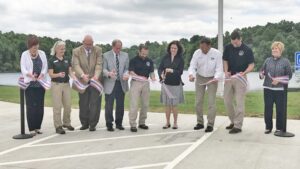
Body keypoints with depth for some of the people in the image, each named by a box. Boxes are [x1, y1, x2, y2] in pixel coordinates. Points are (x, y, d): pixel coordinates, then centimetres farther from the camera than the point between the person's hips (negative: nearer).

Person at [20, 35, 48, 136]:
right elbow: (23, 68, -6)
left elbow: (45, 67, 4)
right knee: (31, 106, -5)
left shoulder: (42, 54, 10)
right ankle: (32, 128, 0)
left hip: (41, 83, 3)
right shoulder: (25, 54, 2)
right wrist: (30, 75, -25)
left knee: (40, 106, 3)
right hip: (30, 83, -3)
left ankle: (38, 127, 13)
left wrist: (41, 75, -16)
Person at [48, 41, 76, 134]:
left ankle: (66, 123, 27)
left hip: (66, 84, 5)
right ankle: (58, 126, 4)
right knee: (57, 106, -2)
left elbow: (70, 72, 6)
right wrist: (59, 75, -27)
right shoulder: (51, 60, -4)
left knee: (68, 105, 9)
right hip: (56, 84, -5)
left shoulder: (67, 60, 10)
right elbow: (51, 74, -7)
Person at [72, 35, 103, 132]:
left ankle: (92, 124, 11)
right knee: (83, 104, 8)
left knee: (95, 104, 0)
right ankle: (84, 123, 22)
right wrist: (82, 75, -32)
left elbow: (99, 65, -8)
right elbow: (76, 65, -13)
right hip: (82, 81, 0)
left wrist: (96, 76, -27)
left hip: (95, 81, 0)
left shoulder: (98, 50, 2)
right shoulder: (76, 51, 0)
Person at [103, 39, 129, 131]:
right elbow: (103, 69, -4)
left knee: (120, 105, 8)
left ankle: (119, 123, 22)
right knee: (109, 106, 1)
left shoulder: (125, 55, 10)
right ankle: (109, 124, 13)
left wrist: (126, 74, -15)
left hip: (121, 83, 3)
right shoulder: (106, 55, 1)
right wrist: (109, 73, -26)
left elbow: (127, 68, 8)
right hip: (110, 84, -3)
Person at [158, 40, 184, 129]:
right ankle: (167, 123, 20)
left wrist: (172, 71, -28)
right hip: (166, 84, 2)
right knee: (167, 104, 7)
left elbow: (180, 72, -10)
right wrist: (161, 75, -21)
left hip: (176, 85, -2)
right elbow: (160, 68, -1)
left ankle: (175, 123, 17)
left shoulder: (180, 59, -3)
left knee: (174, 105, 2)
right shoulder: (165, 58, 3)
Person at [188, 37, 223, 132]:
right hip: (200, 78, 3)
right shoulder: (197, 53, -12)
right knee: (198, 101, 3)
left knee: (211, 101, -9)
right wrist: (191, 75, -36)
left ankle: (210, 124, -4)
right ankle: (200, 123, 16)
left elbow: (219, 69, -18)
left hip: (212, 78, -3)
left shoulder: (217, 54, -17)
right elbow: (192, 66, -15)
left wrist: (216, 78, -37)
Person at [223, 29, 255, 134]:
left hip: (240, 78, -5)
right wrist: (226, 71, -8)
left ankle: (238, 125, 3)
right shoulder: (228, 48, 2)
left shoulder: (247, 50, -9)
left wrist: (244, 72, -25)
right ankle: (233, 121, 25)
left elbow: (251, 65, -7)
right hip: (229, 77, 5)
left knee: (239, 102, -3)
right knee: (227, 101, 8)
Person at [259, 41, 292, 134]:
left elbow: (289, 75, 0)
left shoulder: (285, 61, 2)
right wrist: (262, 74, -11)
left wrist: (279, 80, -14)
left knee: (280, 109, 2)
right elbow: (262, 70, 13)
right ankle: (268, 127, 16)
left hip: (280, 89, -2)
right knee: (268, 108, 4)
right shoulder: (267, 60, 10)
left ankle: (279, 128, 15)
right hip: (268, 88, 2)